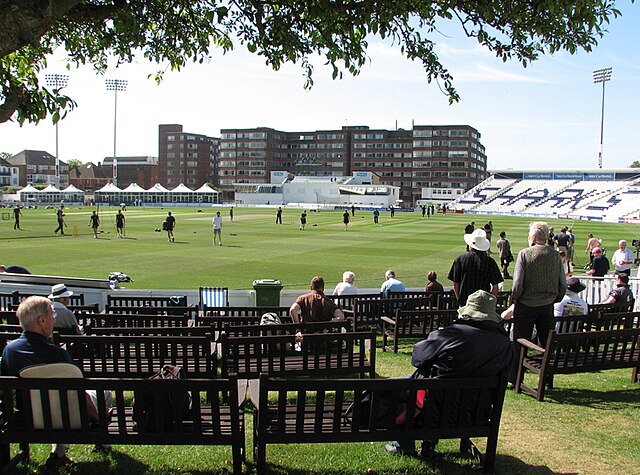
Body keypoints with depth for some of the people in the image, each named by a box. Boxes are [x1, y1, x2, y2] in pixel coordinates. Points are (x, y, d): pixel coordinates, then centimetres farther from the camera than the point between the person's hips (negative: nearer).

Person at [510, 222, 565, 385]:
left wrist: (514, 298, 1)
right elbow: (563, 284, 1)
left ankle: (514, 380, 14)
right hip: (547, 306, 3)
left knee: (520, 345, 7)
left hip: (526, 305, -3)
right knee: (547, 345, 14)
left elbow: (518, 283, -16)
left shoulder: (525, 254, -13)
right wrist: (554, 299, 15)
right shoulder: (555, 255, -3)